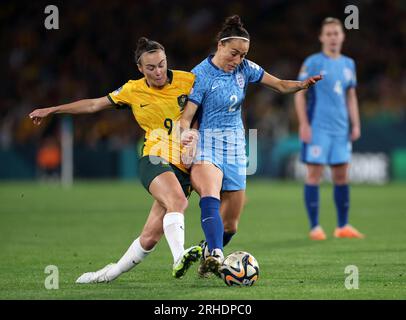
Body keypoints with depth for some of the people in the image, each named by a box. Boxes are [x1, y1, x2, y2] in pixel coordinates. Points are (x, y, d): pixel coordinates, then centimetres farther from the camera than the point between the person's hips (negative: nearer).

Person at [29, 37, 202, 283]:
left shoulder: (186, 80, 1)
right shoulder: (133, 90, 7)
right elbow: (94, 104, 19)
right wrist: (52, 110, 26)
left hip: (182, 168, 1)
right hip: (154, 161, -1)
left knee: (150, 237, -5)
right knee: (177, 200, -35)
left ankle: (113, 272, 14)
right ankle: (179, 258, -46)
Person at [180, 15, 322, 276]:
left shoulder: (244, 68, 5)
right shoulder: (201, 75, -11)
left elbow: (280, 85, 9)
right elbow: (186, 116, -15)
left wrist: (302, 85, -12)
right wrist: (185, 132, -38)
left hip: (236, 148, 6)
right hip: (207, 145, -6)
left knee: (230, 225, 7)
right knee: (210, 196, -37)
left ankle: (205, 254, 33)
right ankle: (215, 255, -53)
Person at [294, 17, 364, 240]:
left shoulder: (348, 64, 13)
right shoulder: (312, 63, -3)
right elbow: (299, 93, -4)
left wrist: (355, 124, 11)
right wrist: (303, 124, -11)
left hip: (341, 129, 5)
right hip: (317, 128, -5)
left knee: (341, 175, 7)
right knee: (314, 174, -5)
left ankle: (343, 226, 14)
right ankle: (315, 228, -2)